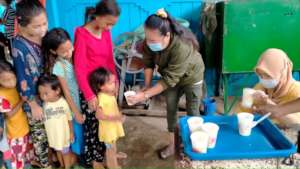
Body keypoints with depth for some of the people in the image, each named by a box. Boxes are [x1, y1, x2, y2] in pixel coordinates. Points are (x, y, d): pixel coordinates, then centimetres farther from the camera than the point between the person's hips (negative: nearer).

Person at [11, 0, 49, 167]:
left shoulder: (46, 36, -7)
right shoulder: (19, 46, -23)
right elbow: (22, 80, -17)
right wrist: (33, 105, -12)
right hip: (34, 99, -6)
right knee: (40, 133, 14)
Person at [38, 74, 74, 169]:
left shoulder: (63, 103, -21)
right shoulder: (44, 104, -15)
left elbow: (69, 119, -11)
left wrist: (71, 132, -3)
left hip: (63, 133, -3)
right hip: (52, 134, 4)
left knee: (65, 151, 16)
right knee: (58, 150, 24)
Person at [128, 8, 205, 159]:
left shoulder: (182, 47, -44)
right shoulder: (150, 42, -29)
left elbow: (169, 79, -39)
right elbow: (148, 63, -11)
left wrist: (145, 95, -38)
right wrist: (146, 86, -20)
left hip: (191, 77, -5)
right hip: (172, 76, 5)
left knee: (192, 112, 7)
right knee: (171, 108, 13)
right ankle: (172, 144, 31)